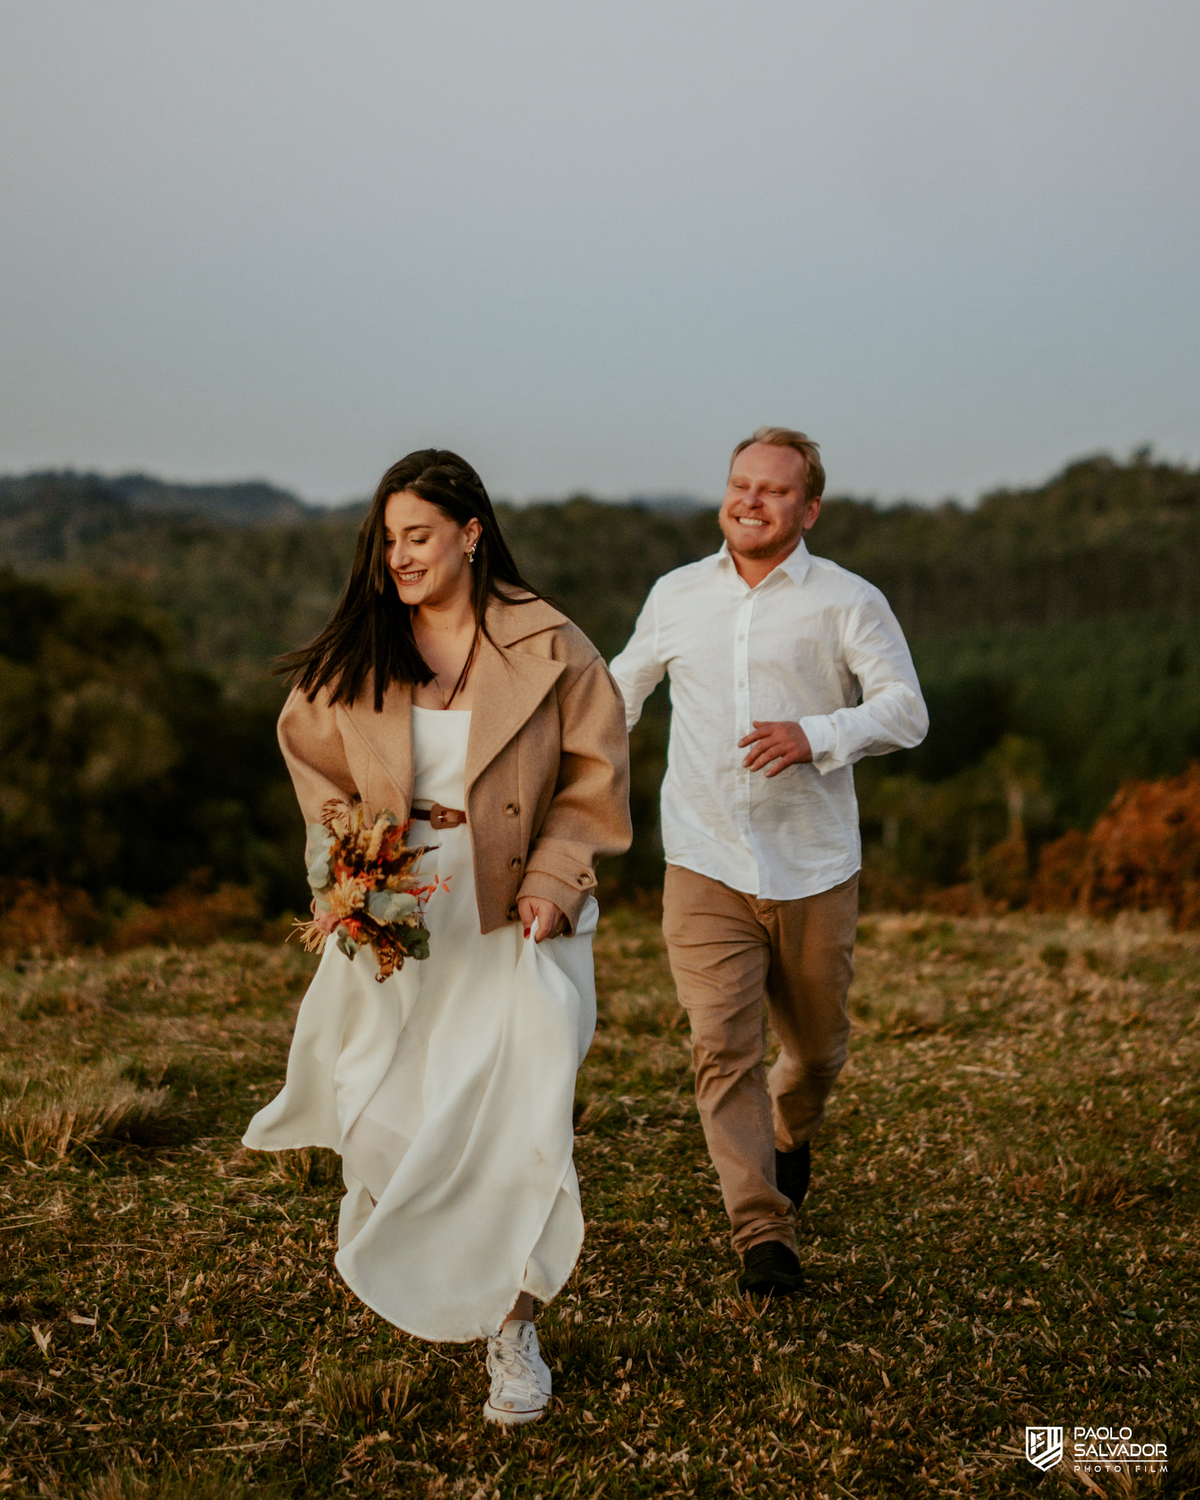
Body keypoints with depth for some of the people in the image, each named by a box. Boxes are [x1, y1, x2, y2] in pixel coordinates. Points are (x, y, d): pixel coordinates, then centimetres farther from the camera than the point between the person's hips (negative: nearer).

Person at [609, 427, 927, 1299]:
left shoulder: (847, 601, -1)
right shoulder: (677, 596, 9)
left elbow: (906, 711, -8)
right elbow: (623, 688, 25)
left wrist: (816, 736, -24)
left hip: (814, 867, -1)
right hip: (706, 866, 1)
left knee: (818, 1047, 13)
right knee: (723, 1047, -11)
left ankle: (790, 1131, 47)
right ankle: (764, 1235, -6)